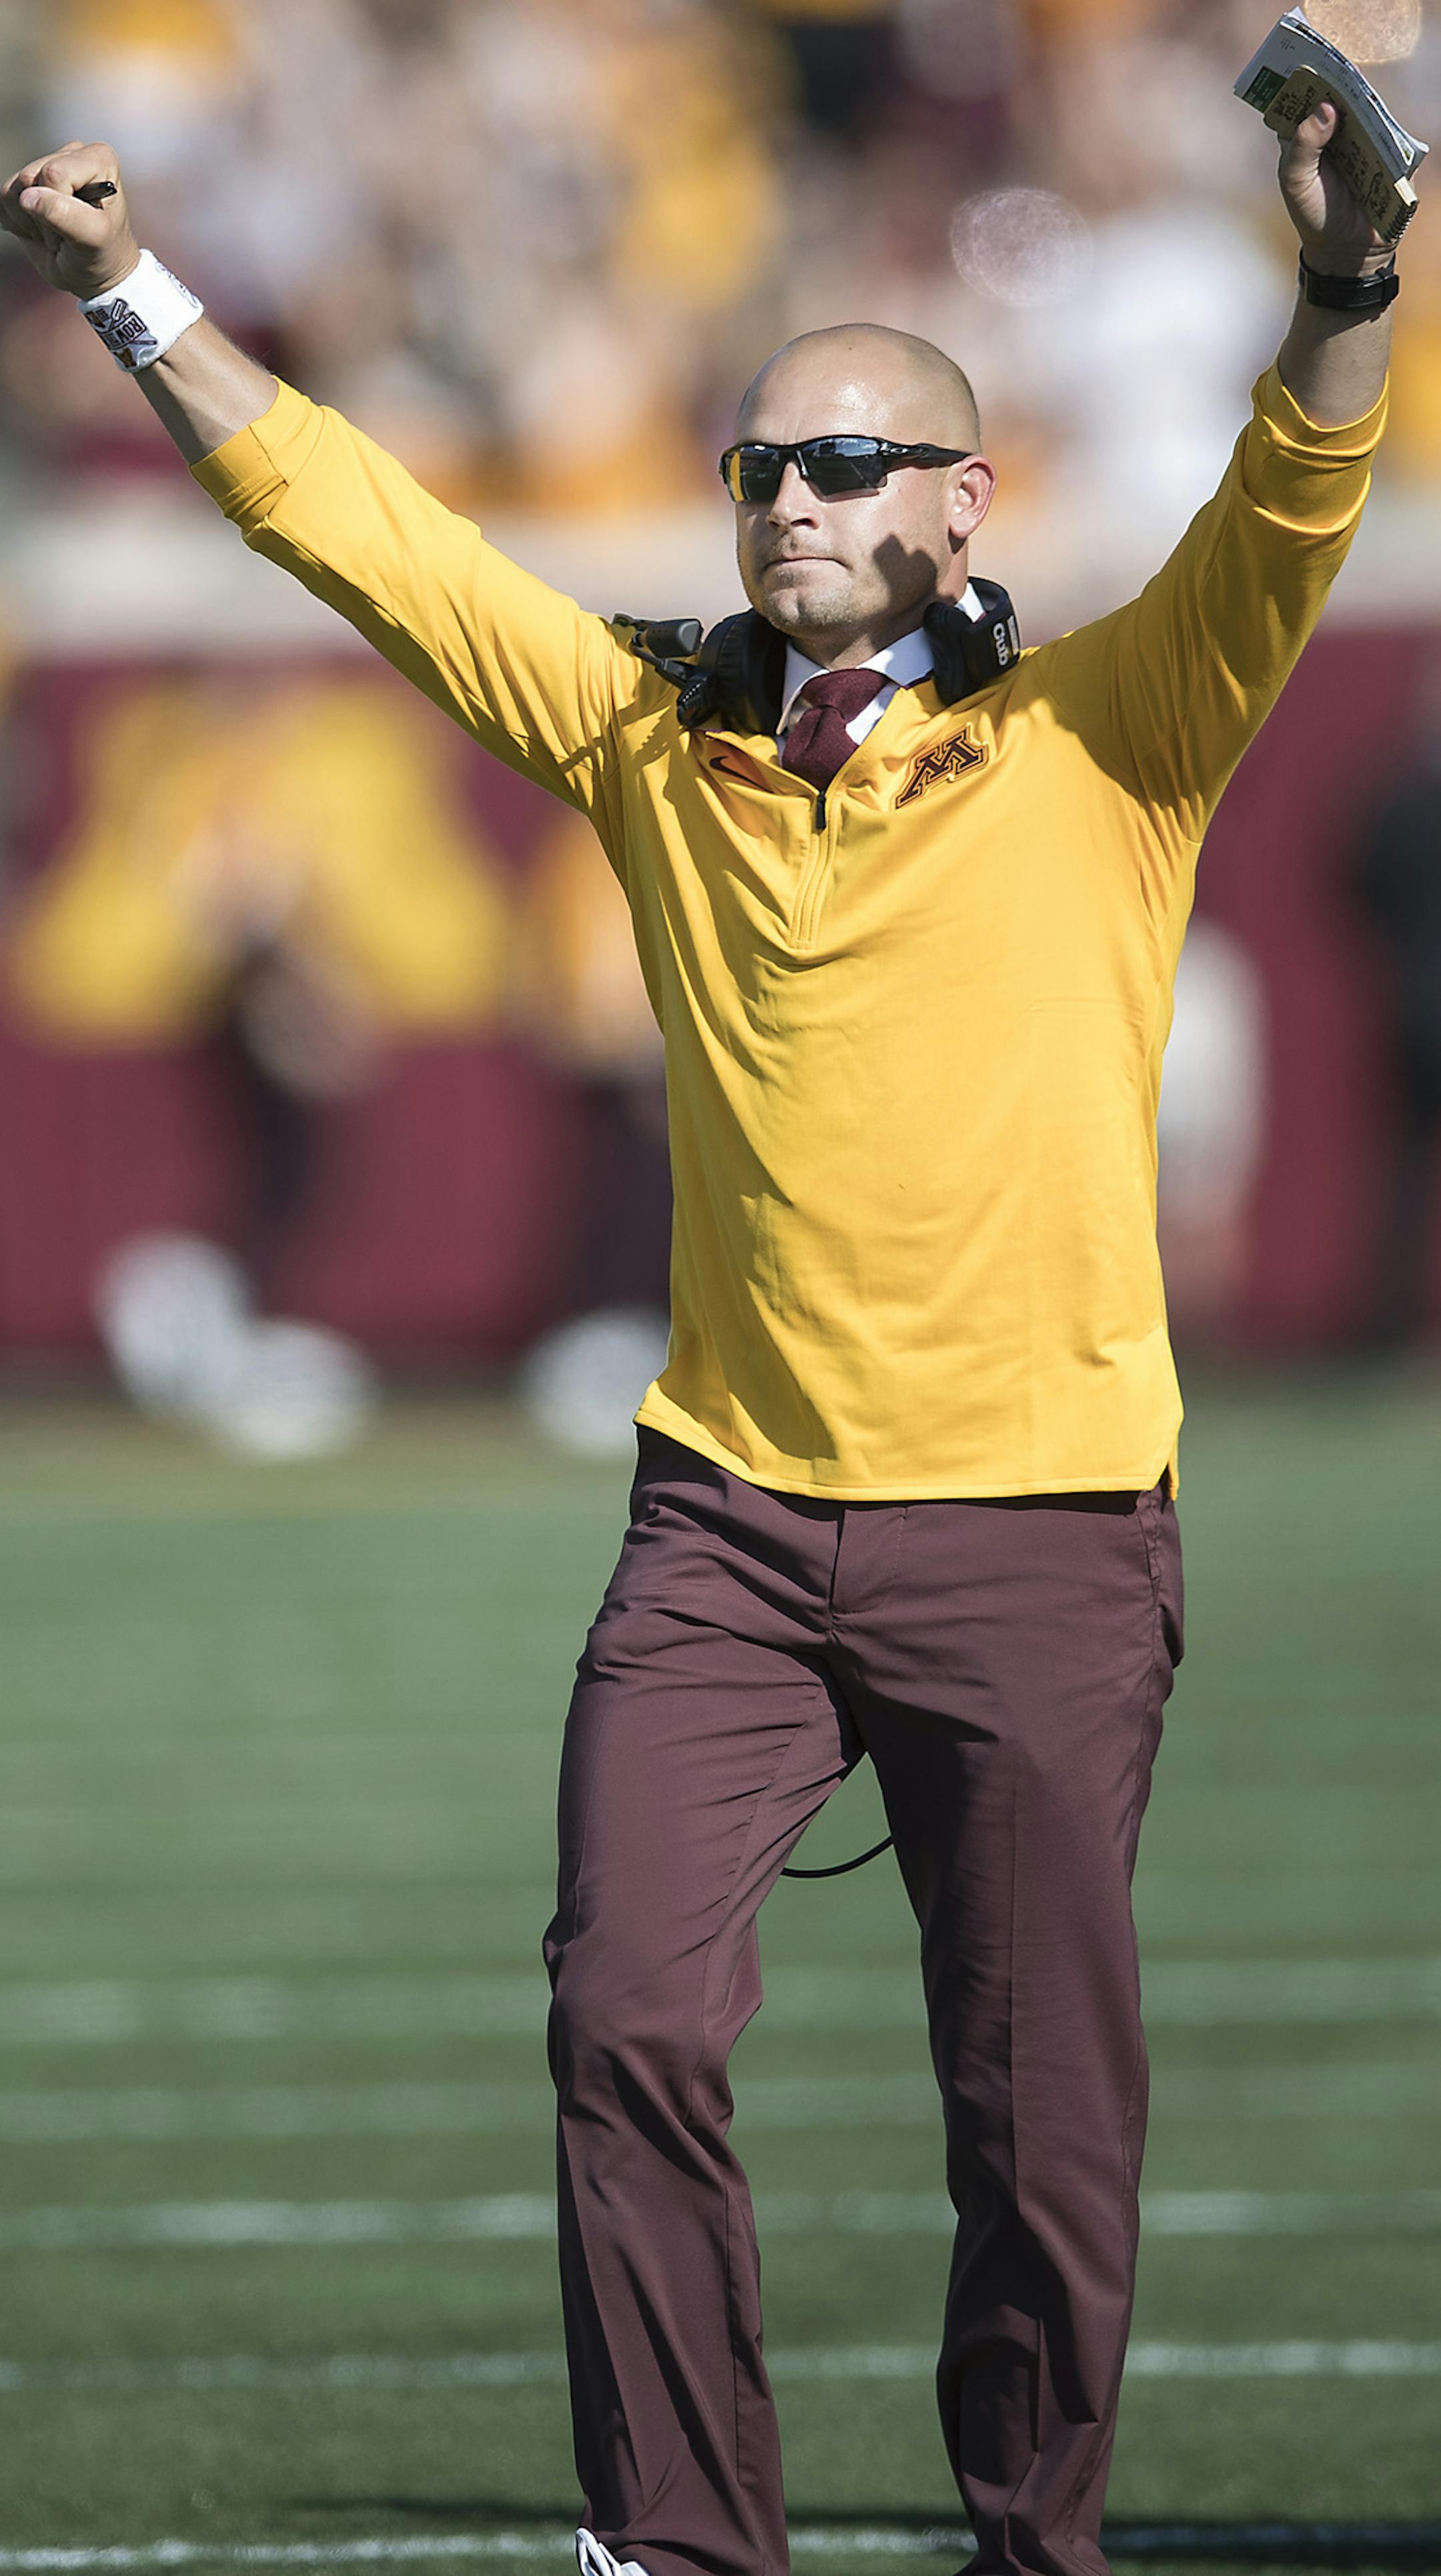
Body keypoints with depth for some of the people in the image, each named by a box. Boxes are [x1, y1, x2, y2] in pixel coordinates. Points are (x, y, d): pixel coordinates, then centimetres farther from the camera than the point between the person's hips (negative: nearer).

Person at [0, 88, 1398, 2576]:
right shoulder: (658, 741, 9)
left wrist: (1342, 302, -32)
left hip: (1038, 1534, -2)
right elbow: (356, 524, 12)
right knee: (631, 2015, -12)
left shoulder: (1098, 744, 1)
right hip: (728, 1514, 2)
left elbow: (1285, 521, -14)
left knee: (1042, 2104, 3)